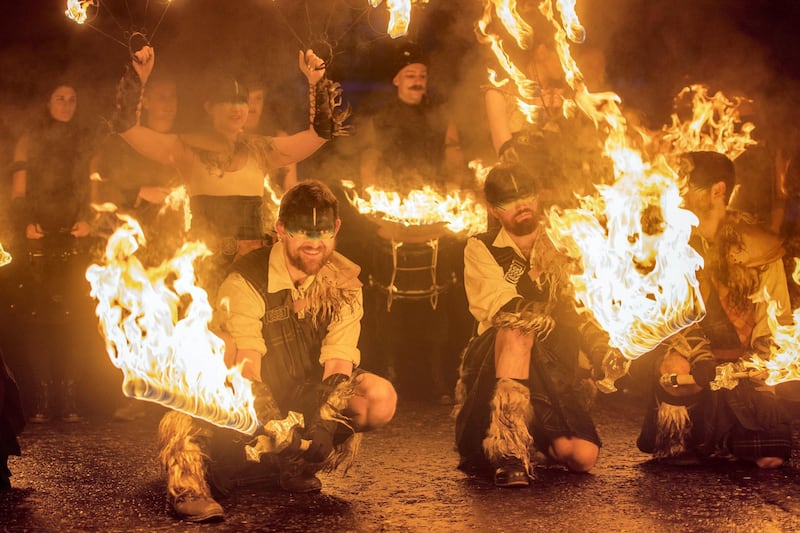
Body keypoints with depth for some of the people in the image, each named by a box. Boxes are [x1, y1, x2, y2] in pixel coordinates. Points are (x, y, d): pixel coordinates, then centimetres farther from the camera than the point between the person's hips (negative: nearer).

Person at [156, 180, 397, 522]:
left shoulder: (343, 282, -8)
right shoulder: (246, 282, -19)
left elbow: (338, 361, -16)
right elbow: (245, 368, -29)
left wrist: (326, 421, -34)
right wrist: (270, 422, -45)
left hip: (311, 395, 4)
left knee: (382, 398, -24)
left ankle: (299, 465, -5)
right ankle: (186, 482, -33)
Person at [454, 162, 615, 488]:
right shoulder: (481, 250, 5)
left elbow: (581, 315, 13)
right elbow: (504, 310, -13)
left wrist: (603, 350, -8)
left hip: (556, 371, 3)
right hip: (495, 365, -3)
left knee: (583, 457, -19)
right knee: (516, 333, -38)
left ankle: (534, 445, 16)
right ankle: (509, 452, -39)